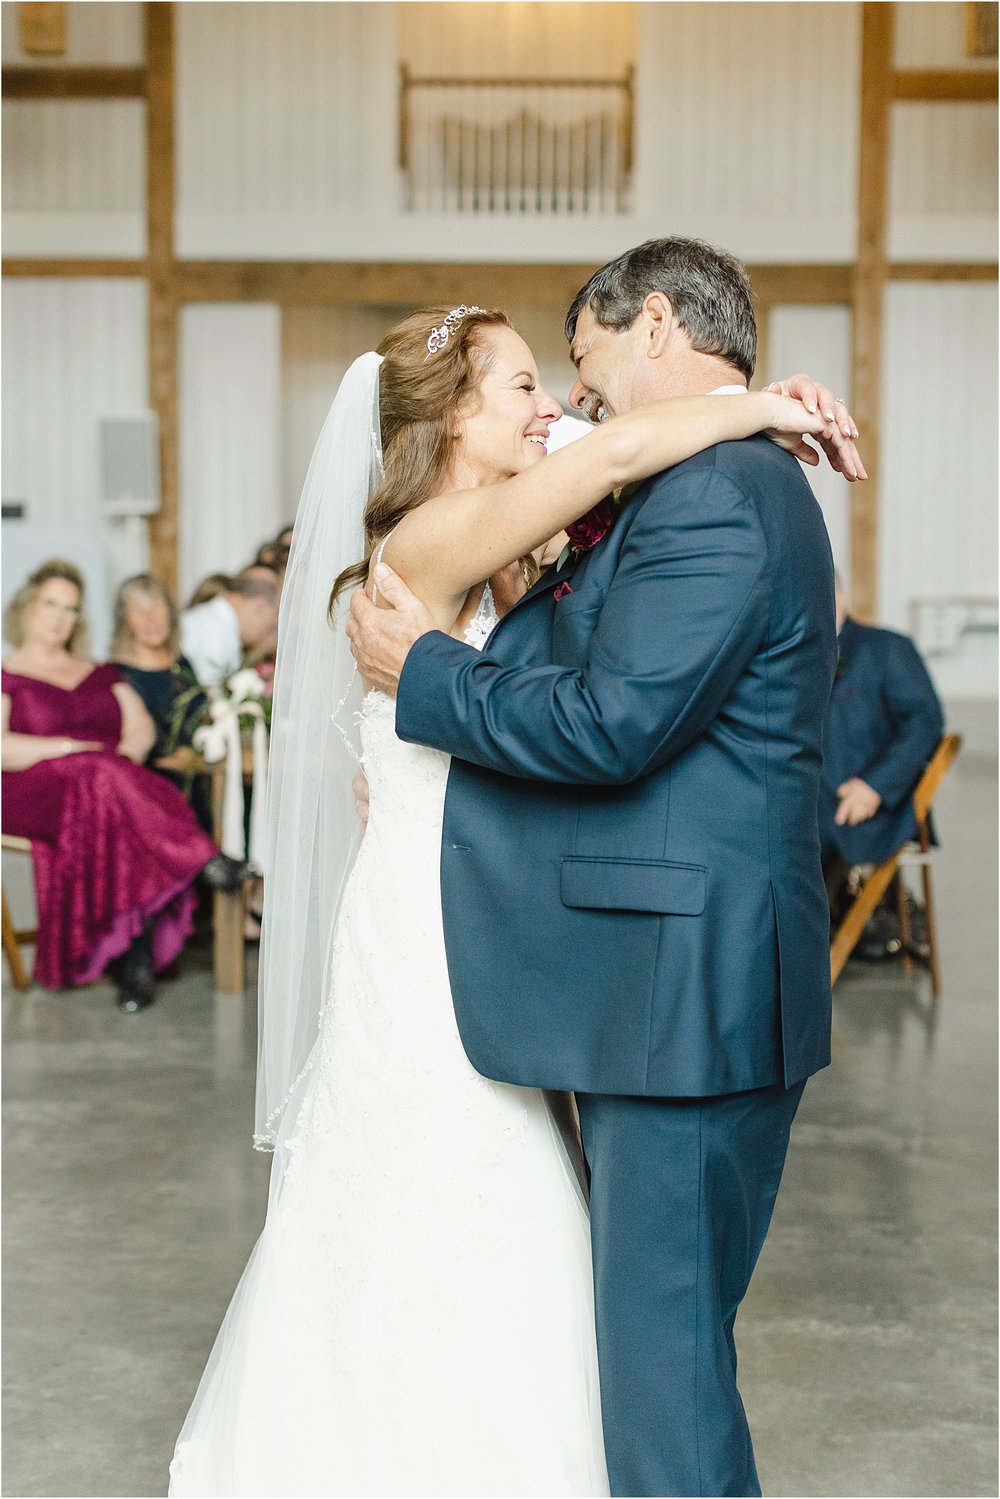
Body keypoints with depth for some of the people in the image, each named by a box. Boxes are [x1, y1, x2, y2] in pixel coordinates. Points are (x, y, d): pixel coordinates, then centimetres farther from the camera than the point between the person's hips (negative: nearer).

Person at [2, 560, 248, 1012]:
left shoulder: (100, 675, 29)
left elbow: (141, 726, 15)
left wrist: (128, 752, -7)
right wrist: (67, 747, -13)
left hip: (115, 782, 4)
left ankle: (137, 959, -41)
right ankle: (203, 861, -40)